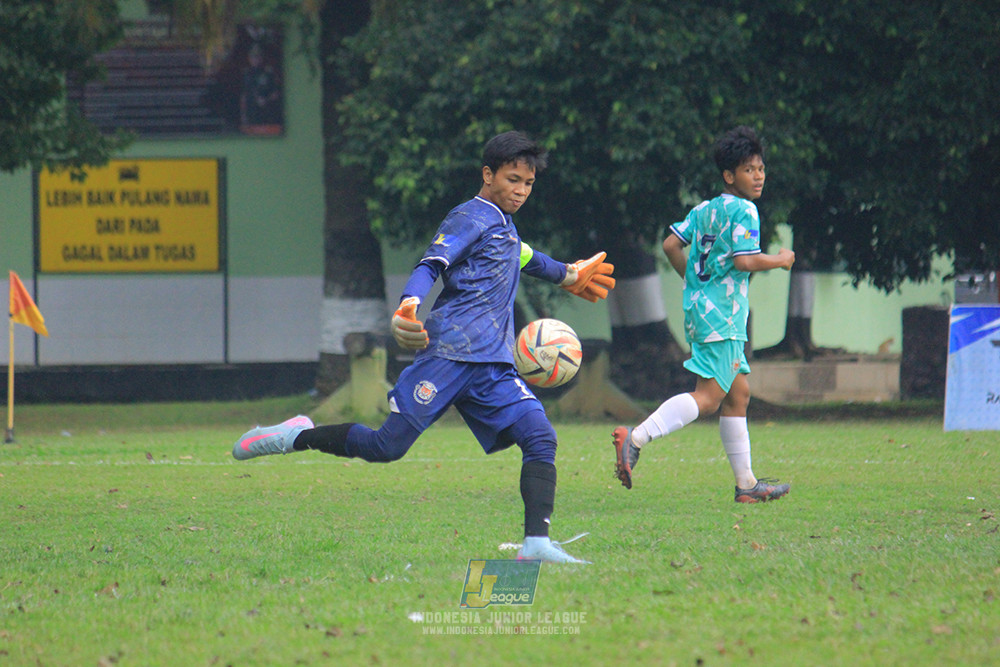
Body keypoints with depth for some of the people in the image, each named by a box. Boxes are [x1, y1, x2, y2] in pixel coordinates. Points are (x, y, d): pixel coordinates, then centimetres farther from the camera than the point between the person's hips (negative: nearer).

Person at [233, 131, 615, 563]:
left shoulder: (505, 228, 26)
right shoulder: (470, 218, -2)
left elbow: (527, 259, 49)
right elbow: (430, 265, -16)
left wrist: (569, 276, 66)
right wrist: (409, 304, -36)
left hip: (492, 365, 8)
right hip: (449, 350, -8)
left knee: (540, 437, -12)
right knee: (387, 446, -10)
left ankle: (536, 543, -17)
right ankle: (297, 437, 10)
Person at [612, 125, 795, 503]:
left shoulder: (704, 210, 16)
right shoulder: (744, 211, -9)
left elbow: (671, 245, 14)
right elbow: (744, 260, -20)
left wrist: (693, 280, 26)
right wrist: (780, 260, -3)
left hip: (699, 307, 10)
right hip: (721, 315, -10)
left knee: (738, 392, 13)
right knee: (709, 396, -15)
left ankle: (746, 483, 16)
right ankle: (636, 438, -28)